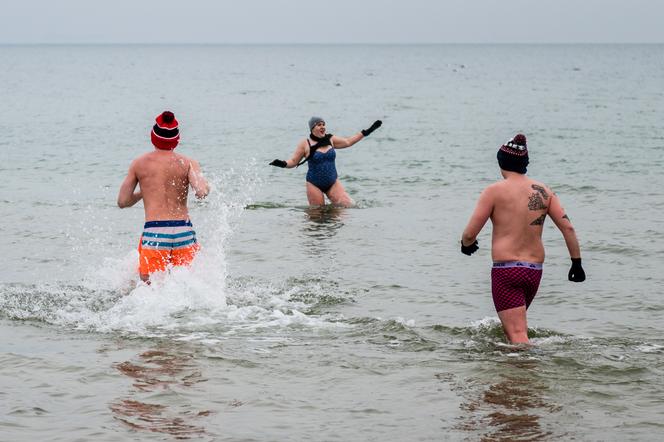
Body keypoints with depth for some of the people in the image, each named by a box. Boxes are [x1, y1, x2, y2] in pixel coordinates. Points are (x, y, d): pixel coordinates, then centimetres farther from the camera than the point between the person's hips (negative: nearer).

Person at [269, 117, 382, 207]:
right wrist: (283, 164, -24)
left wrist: (366, 132, 18)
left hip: (333, 183, 3)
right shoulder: (305, 144, -5)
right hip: (314, 185, -3)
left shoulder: (330, 140, 6)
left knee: (348, 205, -10)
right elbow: (293, 162, -2)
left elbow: (348, 142, 17)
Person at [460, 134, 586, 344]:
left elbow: (469, 234, -6)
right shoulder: (543, 191, 8)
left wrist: (466, 244, 17)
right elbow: (568, 227, 3)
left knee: (518, 335, -10)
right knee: (517, 324, 28)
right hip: (535, 270, 6)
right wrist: (577, 262, 9)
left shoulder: (494, 191, -5)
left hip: (506, 270, -6)